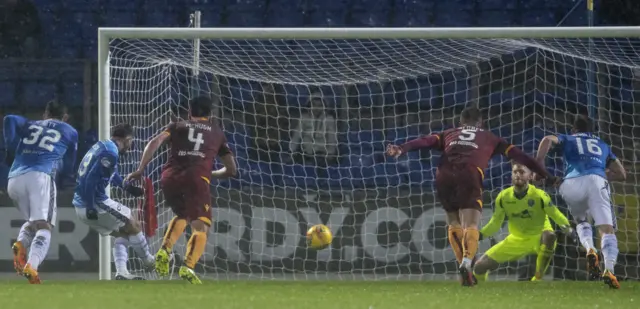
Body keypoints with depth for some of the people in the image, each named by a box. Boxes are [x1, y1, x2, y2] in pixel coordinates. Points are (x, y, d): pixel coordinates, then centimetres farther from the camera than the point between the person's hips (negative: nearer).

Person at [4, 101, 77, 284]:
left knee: (32, 221, 23)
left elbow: (10, 120, 6)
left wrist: (11, 150, 10)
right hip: (40, 176, -4)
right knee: (44, 226, -12)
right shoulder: (70, 132, 23)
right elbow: (69, 168, 26)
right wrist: (64, 175, 46)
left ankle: (21, 244, -11)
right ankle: (31, 265, -41)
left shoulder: (29, 126, 27)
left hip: (14, 180, 4)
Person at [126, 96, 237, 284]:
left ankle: (165, 249, 6)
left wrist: (140, 170, 2)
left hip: (170, 177, 2)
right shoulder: (217, 132, 28)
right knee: (200, 228, -6)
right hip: (197, 178, -2)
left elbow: (155, 142, 6)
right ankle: (188, 266, -32)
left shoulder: (178, 126, 26)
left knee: (182, 215, 29)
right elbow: (231, 169, 28)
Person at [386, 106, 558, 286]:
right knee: (471, 226, -8)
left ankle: (464, 265, 14)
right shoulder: (489, 138, 31)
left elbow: (424, 141, 14)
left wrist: (401, 149, 1)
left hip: (444, 177, 2)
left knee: (454, 225, 20)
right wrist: (546, 175, 35)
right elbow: (517, 155, 31)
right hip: (469, 176, -2)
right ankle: (466, 263, -34)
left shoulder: (449, 134, 32)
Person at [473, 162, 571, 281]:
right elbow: (495, 223, 3)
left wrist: (566, 226, -36)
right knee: (479, 267, -4)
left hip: (539, 239, -4)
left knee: (549, 235, -42)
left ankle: (537, 279, -30)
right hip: (516, 240, 4)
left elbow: (556, 215, -15)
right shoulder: (503, 197, -7)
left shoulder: (539, 195, -18)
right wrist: (480, 234, -12)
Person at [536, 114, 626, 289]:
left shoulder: (568, 139, 29)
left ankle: (590, 249, -4)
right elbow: (621, 174, 37)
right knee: (607, 229, -7)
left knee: (581, 221, 28)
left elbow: (548, 140, 6)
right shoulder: (602, 145, 35)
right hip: (596, 181, 0)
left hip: (572, 183, 0)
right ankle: (609, 269, -34)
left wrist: (538, 166, 7)